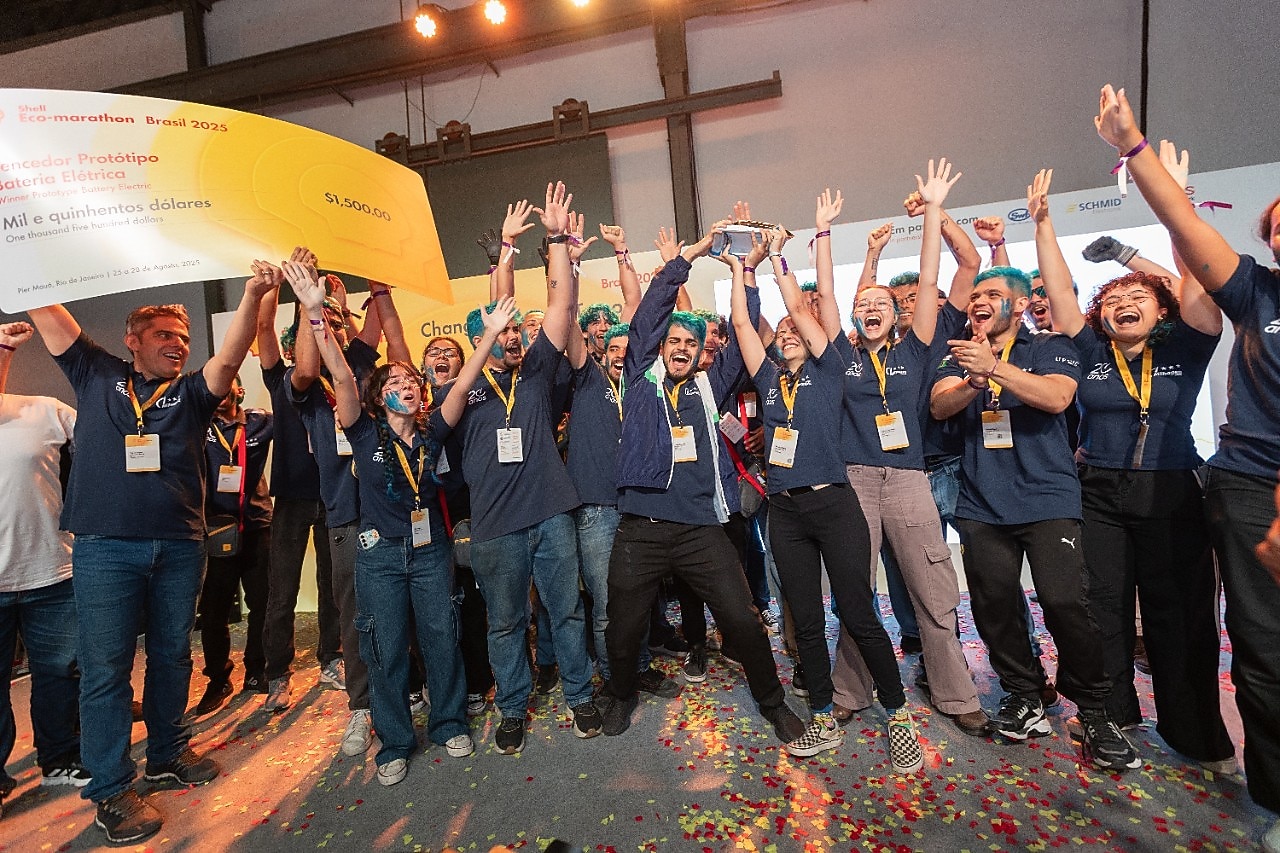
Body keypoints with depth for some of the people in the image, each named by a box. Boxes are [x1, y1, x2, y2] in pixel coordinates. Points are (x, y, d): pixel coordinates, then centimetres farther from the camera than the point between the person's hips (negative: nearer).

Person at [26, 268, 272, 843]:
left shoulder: (191, 393, 8)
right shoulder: (97, 376, 10)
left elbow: (228, 360, -9)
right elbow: (47, 313, 7)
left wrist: (251, 296, -22)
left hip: (180, 547, 2)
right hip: (105, 547, -2)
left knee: (172, 656, 14)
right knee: (105, 668, 2)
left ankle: (167, 754, 31)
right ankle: (110, 790, 15)